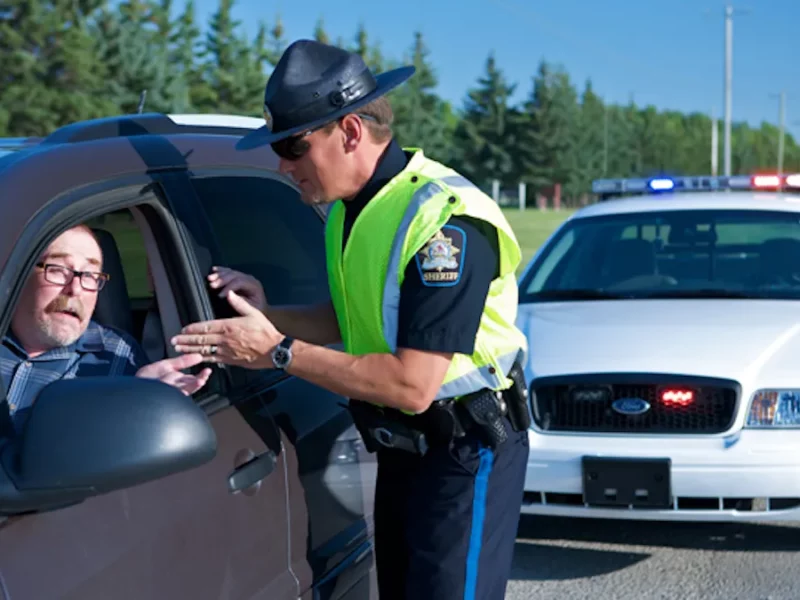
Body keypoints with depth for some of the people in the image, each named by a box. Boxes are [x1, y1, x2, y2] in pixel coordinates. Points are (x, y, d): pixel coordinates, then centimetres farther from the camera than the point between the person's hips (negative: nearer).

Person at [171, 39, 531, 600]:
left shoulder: (446, 218, -25)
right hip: (401, 445, 9)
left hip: (465, 451, -9)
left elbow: (412, 385, -29)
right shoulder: (350, 207, 4)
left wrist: (278, 353, -24)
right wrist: (267, 315, -4)